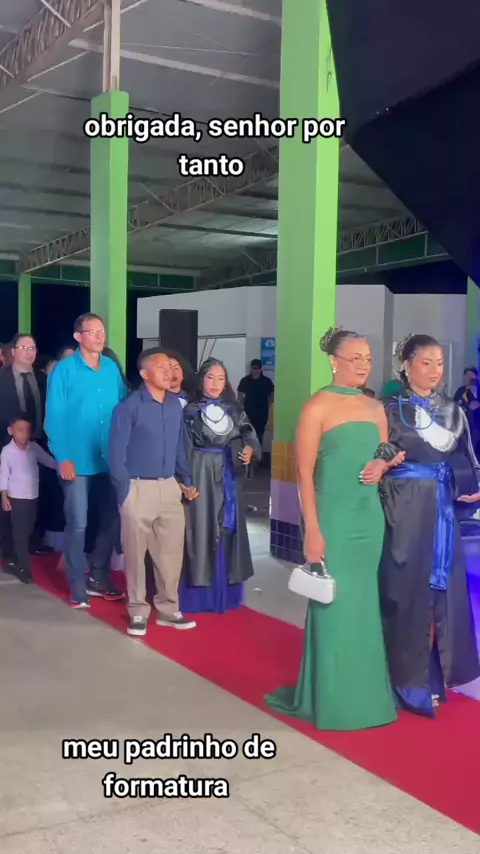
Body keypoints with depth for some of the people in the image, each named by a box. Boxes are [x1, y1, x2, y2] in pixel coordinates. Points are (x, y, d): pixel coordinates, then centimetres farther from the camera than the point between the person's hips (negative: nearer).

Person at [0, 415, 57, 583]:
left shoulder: (34, 447, -1)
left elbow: (48, 461, 5)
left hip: (33, 496, 5)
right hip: (16, 498, -5)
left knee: (27, 532, 12)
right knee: (20, 534, -3)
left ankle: (15, 561, 27)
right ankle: (23, 568, 3)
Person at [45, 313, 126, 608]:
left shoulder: (112, 369, 5)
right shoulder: (64, 370, -6)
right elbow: (54, 417, -8)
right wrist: (63, 457, -13)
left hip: (110, 459, 5)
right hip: (78, 460, -4)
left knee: (111, 520, 11)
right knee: (77, 524, 1)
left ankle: (99, 577, 28)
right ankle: (78, 587, 13)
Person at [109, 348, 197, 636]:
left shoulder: (176, 405, 7)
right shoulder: (129, 406, -10)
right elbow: (116, 451, -9)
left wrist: (186, 480, 10)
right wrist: (124, 490, -12)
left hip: (170, 487, 5)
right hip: (138, 488, -5)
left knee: (172, 551, 10)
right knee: (136, 553, 7)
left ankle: (168, 609, 25)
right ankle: (138, 611, 21)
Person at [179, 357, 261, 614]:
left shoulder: (234, 410, 9)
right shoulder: (190, 411, -2)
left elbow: (249, 435, 2)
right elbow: (181, 449, -6)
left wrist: (249, 450, -20)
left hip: (228, 478, 4)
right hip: (200, 476, -4)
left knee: (227, 530, 8)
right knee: (200, 530, -2)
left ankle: (225, 592, 18)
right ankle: (198, 595, 5)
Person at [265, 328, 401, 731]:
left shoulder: (376, 408, 9)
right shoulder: (318, 407, -9)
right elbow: (305, 472, -12)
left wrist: (382, 466, -4)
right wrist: (312, 530, -17)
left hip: (370, 518, 6)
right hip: (333, 519, -6)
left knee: (363, 606, 13)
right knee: (333, 606, 2)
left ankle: (362, 693, 27)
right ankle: (331, 698, 17)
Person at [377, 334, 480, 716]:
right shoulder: (391, 410, -4)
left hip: (444, 511, 5)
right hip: (406, 511, -5)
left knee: (443, 588, 8)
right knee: (408, 589, 0)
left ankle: (436, 672, 21)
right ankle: (410, 681, 11)